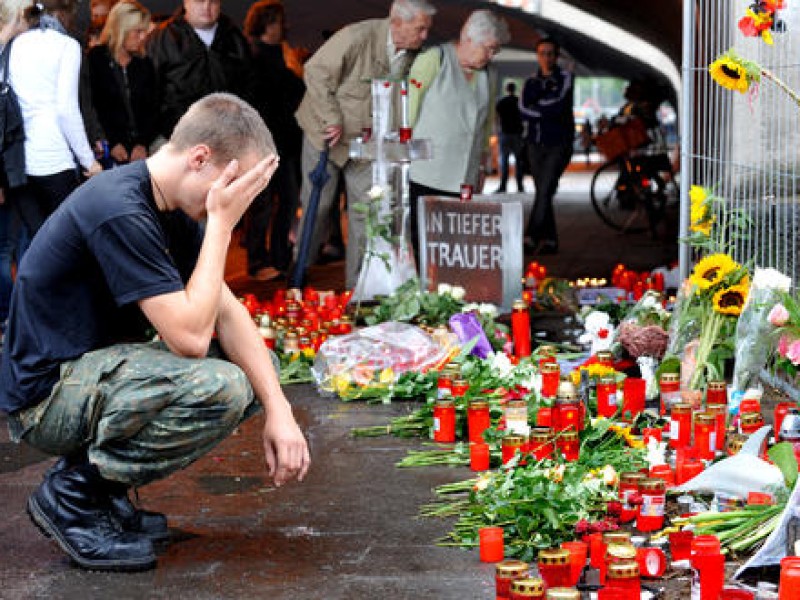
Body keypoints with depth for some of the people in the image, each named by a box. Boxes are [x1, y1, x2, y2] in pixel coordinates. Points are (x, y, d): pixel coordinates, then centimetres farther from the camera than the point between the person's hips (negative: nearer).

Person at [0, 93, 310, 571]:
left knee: (256, 367, 6)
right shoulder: (119, 212, -25)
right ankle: (74, 493, -10)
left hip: (95, 368, 10)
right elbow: (190, 337, -27)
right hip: (46, 394, -10)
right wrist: (221, 224, -21)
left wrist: (278, 408, -7)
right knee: (223, 387, -29)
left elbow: (227, 310, 4)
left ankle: (97, 468, 7)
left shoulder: (174, 209, 5)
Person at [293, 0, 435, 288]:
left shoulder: (412, 54, -5)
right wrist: (332, 121, -19)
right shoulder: (357, 37, -24)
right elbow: (316, 72, -18)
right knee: (317, 205, 4)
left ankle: (357, 283, 10)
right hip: (326, 132, -5)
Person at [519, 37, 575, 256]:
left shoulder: (565, 78, 1)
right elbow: (523, 110, -3)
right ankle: (550, 240, 11)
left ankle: (531, 237, -21)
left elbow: (559, 104, -14)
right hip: (536, 145, 5)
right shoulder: (531, 82, 12)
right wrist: (547, 111, -14)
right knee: (542, 193, 5)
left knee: (545, 191, -15)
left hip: (559, 145, -5)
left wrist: (536, 106, -3)